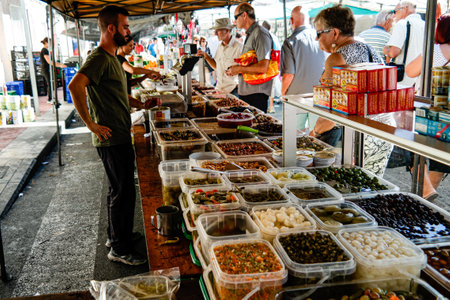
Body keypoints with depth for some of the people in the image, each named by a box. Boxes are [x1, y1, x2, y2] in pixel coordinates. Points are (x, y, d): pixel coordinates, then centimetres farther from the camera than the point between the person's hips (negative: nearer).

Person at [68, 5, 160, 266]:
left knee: (120, 189, 20)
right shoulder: (100, 58, -17)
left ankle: (116, 235, 35)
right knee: (123, 192, -2)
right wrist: (91, 124, -28)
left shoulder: (112, 58, 16)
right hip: (112, 139, -10)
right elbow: (76, 85, -33)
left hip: (121, 136, 10)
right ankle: (120, 249, 11)